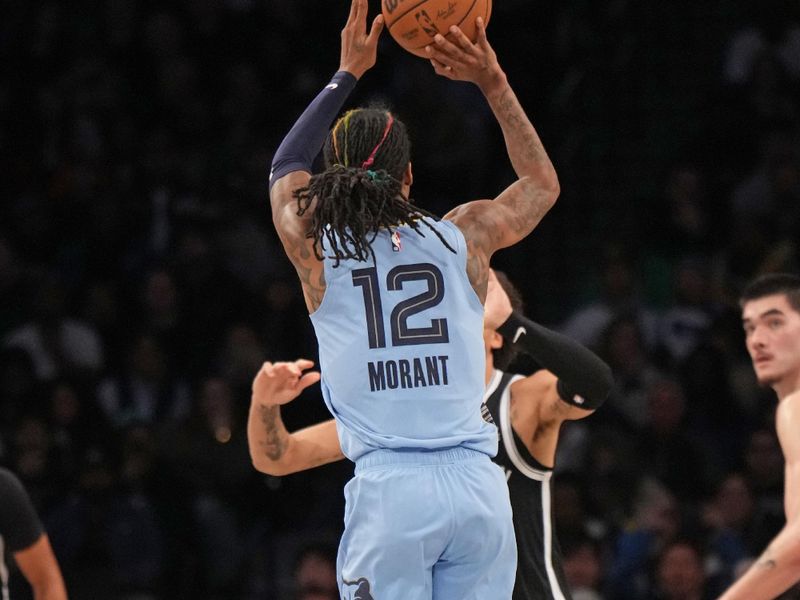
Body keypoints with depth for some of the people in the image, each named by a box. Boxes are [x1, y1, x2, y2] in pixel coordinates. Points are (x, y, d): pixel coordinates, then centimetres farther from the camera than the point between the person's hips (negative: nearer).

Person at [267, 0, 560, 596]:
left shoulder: (316, 248, 5)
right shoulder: (464, 235, 7)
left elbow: (285, 168, 29)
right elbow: (543, 183, 29)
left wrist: (348, 74, 37)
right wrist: (493, 82, 24)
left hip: (389, 488, -2)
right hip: (477, 484, 2)